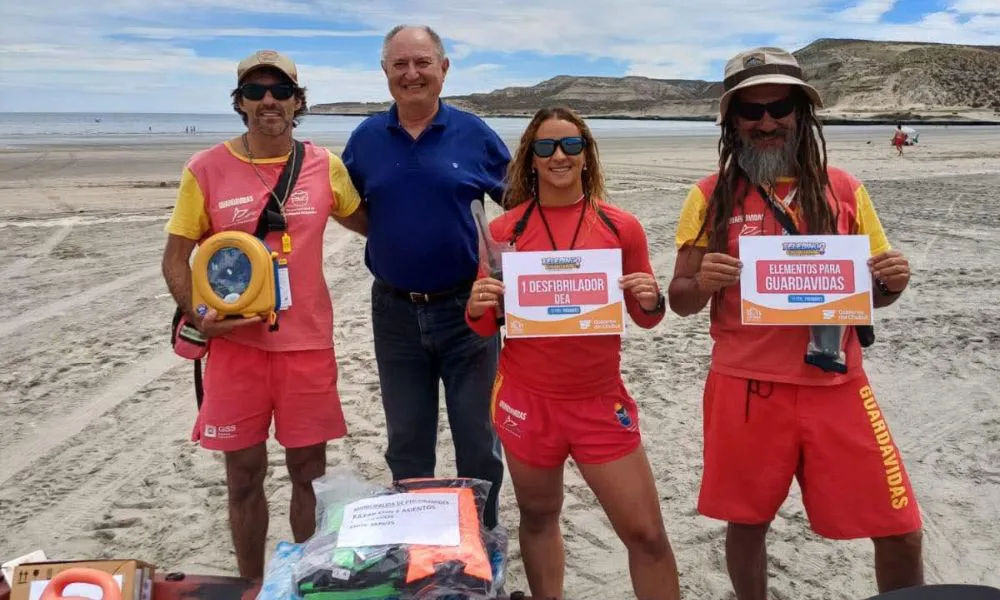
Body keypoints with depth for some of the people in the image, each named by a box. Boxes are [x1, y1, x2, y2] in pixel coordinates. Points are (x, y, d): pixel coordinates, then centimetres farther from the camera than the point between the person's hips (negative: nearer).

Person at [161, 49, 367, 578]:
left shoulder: (325, 166, 1)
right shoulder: (206, 169, -4)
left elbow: (365, 222, 18)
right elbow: (176, 256, 1)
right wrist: (198, 315, -13)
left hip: (307, 342, 1)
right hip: (234, 343, -1)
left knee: (309, 470, 10)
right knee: (244, 474, 10)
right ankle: (251, 585, 30)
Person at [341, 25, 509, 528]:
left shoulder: (474, 134, -3)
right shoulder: (366, 139, 2)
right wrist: (391, 240, -4)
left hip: (466, 308, -2)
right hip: (395, 312, 2)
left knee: (478, 440, 8)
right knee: (406, 446, 15)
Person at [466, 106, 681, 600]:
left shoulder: (621, 226, -1)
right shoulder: (504, 230, -2)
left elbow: (645, 318, 7)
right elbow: (487, 326, 4)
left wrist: (651, 300, -15)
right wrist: (478, 307, -18)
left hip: (600, 400, 0)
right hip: (526, 398, 0)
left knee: (647, 532, 4)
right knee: (538, 517, 17)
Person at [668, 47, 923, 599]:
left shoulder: (843, 189, 4)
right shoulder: (712, 196, 0)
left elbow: (873, 295, 12)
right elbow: (680, 300, 2)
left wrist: (892, 281, -11)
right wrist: (703, 282, -21)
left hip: (835, 386, 1)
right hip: (746, 387, -1)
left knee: (900, 532, 3)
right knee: (746, 521, 12)